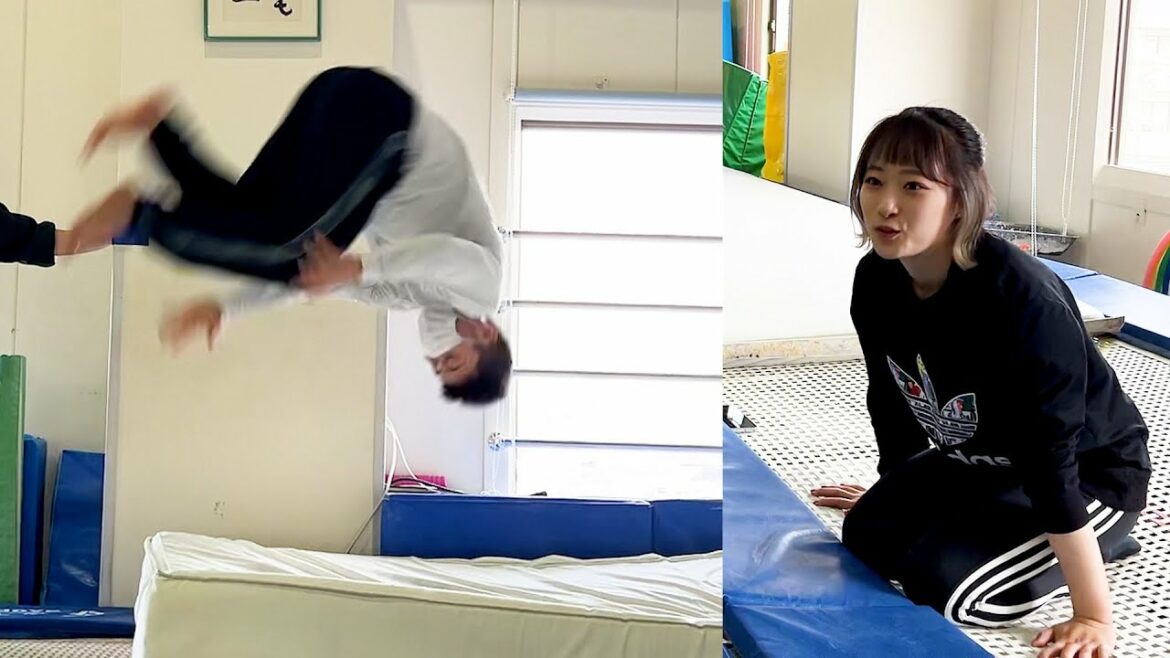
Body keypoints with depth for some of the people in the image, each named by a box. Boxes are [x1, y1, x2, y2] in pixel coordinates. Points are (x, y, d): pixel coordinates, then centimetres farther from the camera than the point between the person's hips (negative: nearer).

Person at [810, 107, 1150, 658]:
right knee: (868, 535, -1)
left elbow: (1052, 460, -35)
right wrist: (894, 492, 22)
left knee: (941, 580, -21)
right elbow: (892, 400, 6)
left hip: (1089, 470, -7)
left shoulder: (1023, 301, -36)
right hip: (979, 459, 7)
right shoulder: (876, 281, -14)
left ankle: (1102, 540, 3)